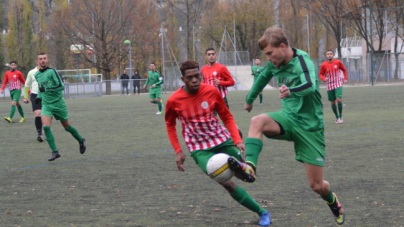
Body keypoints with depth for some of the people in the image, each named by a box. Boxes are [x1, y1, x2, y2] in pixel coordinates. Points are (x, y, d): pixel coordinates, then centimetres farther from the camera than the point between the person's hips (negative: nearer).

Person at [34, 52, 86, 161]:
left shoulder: (52, 72, -12)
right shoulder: (37, 75, 8)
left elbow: (61, 86, -18)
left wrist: (46, 89, -25)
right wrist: (39, 96, 10)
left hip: (58, 103, -4)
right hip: (46, 104, 4)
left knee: (67, 126, 9)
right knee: (46, 127, -16)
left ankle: (81, 141, 36)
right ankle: (55, 152, -12)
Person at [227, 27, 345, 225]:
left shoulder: (302, 62, -21)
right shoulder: (274, 63, 0)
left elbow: (310, 86, -41)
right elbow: (263, 78, 23)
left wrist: (291, 92, -62)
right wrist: (250, 99, 37)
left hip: (310, 125, -5)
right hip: (288, 118, 5)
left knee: (316, 185, 0)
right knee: (257, 121, -30)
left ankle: (333, 202, 34)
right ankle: (249, 168, -42)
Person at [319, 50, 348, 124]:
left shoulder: (338, 62, -2)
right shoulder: (324, 65, -3)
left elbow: (344, 70, 13)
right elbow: (321, 74, 6)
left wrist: (345, 78, 3)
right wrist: (324, 78, -16)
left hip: (338, 84, -2)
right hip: (329, 85, 2)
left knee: (339, 99, -17)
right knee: (332, 102, 6)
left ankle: (340, 116, -2)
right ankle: (337, 117, 22)